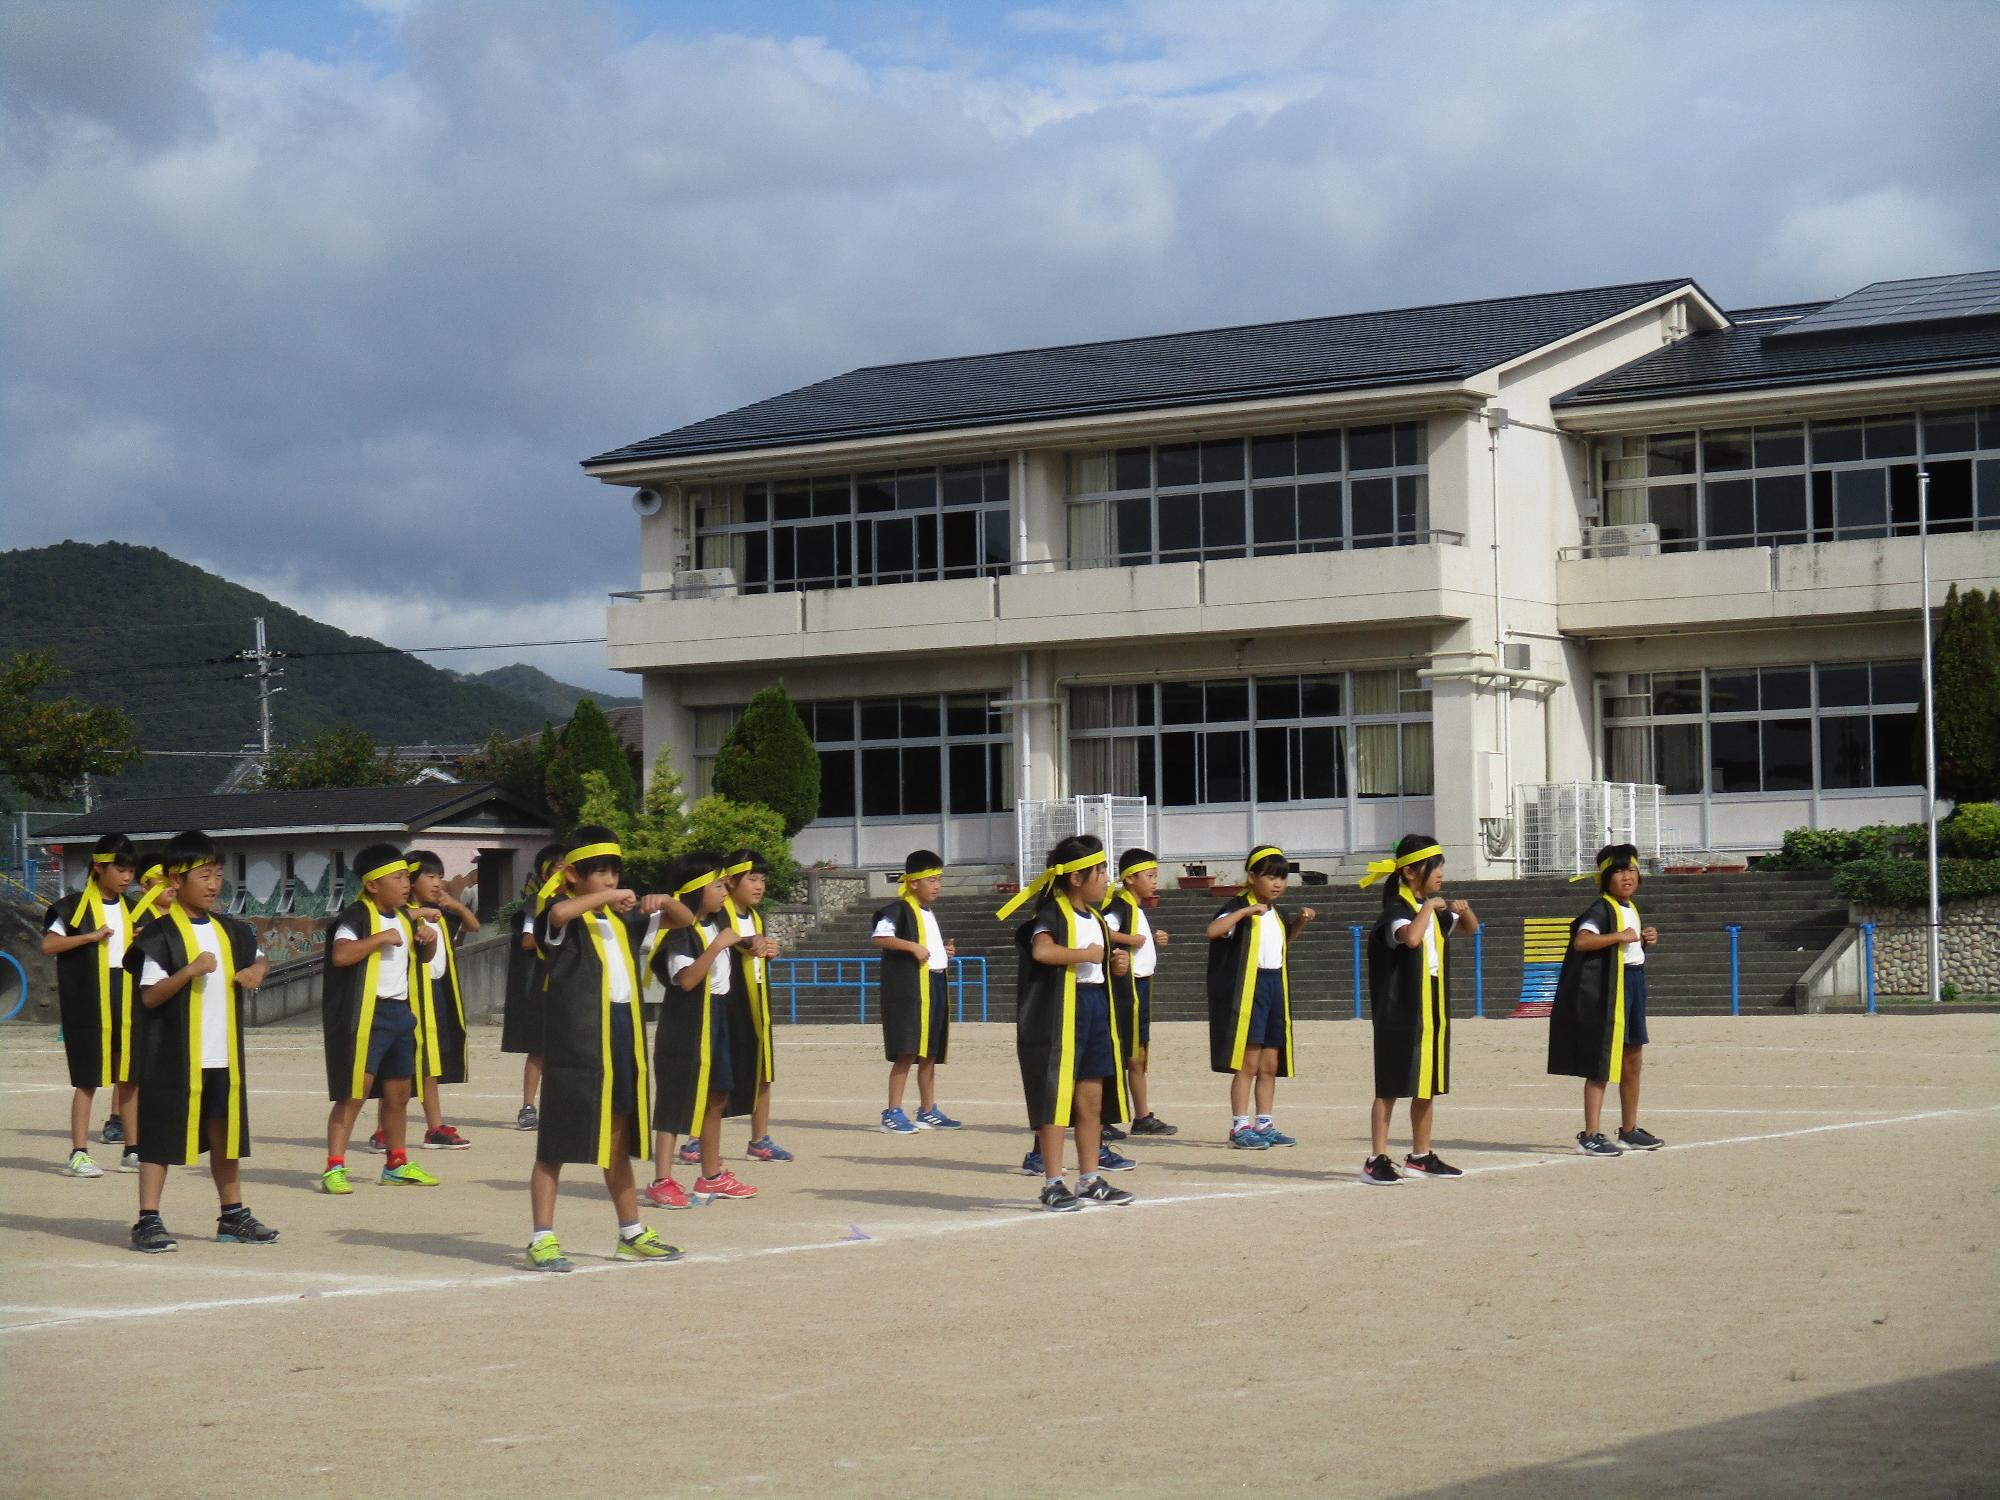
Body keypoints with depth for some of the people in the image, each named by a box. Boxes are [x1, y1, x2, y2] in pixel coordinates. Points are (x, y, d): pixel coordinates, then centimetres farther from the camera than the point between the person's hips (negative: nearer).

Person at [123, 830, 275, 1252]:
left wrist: (256, 971, 5)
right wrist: (190, 970, -28)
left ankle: (233, 1215, 25)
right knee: (161, 1135, -2)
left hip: (224, 1055, 6)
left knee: (225, 1134, 14)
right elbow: (150, 995, -16)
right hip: (174, 1057, -6)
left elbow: (257, 959, 28)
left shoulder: (230, 931, 10)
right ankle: (148, 1221, 1)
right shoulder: (161, 934, -11)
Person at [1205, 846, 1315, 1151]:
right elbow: (1213, 930, -28)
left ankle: (1264, 1125, 18)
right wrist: (1245, 911, -31)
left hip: (1275, 986, 8)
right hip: (1247, 988, -8)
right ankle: (1240, 1128, -3)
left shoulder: (1275, 911, 15)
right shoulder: (1239, 907, -9)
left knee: (1270, 1065, 11)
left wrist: (1300, 920, 20)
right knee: (1248, 1063, -7)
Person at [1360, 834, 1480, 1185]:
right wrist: (1428, 907, -23)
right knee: (1390, 1087, -6)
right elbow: (1411, 937, -36)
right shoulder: (1398, 909, -14)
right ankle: (1376, 1160, -5)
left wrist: (1464, 909, 6)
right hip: (1400, 1012, -8)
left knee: (1427, 1086, 12)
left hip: (1432, 1009, 8)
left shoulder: (1435, 909, 12)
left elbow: (1470, 929, 28)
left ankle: (1421, 1156, 21)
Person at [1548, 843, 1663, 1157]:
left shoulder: (1631, 908, 15)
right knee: (1603, 1062, -8)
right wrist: (1619, 936, -27)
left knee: (1633, 1059, 15)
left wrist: (1645, 941, 8)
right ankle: (1591, 1135, -6)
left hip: (1633, 983, 9)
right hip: (1606, 988, -9)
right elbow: (1580, 941, -29)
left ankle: (1629, 1130, 26)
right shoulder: (1601, 909, -14)